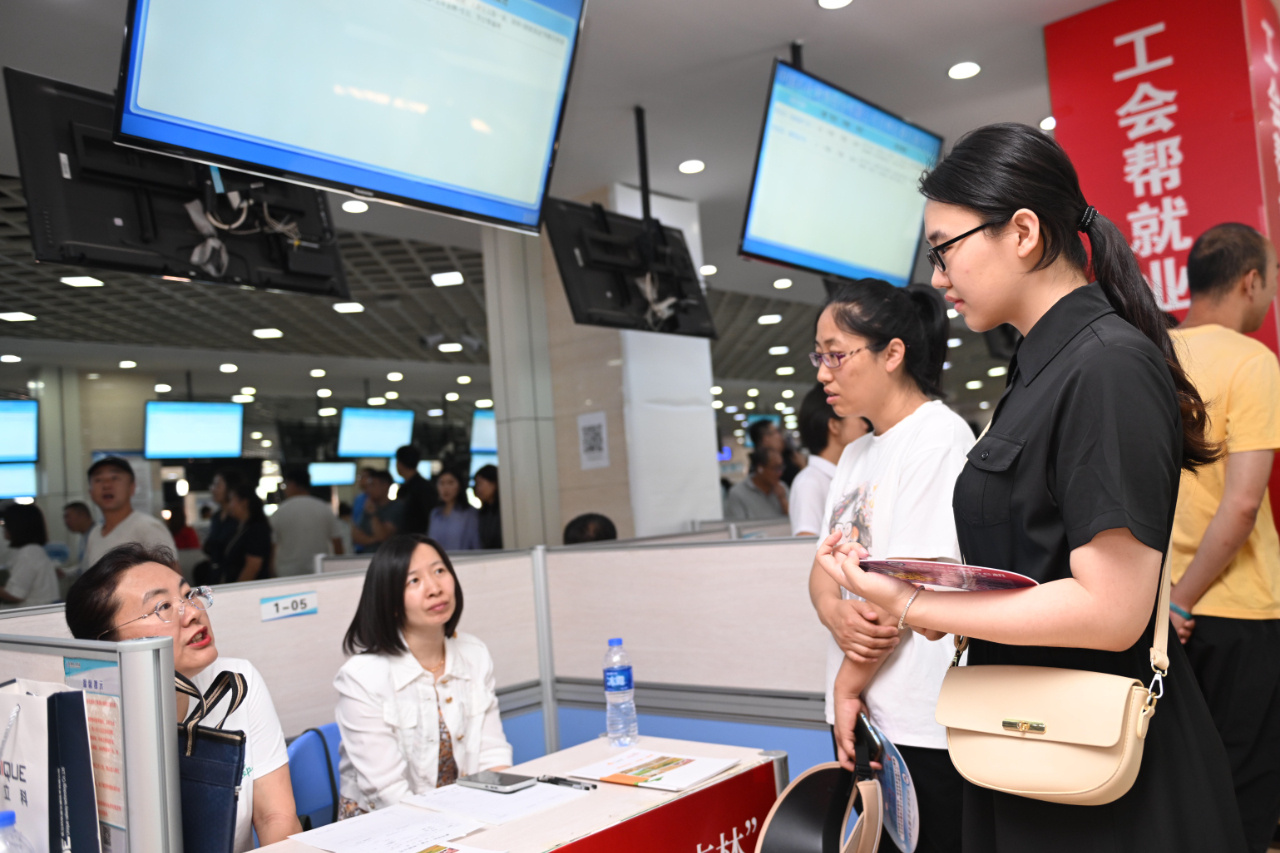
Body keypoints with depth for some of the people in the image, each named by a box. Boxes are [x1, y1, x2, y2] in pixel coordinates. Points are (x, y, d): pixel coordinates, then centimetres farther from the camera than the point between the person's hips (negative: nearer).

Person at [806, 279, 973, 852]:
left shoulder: (940, 435, -13)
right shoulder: (856, 454, 13)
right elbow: (825, 563, 10)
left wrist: (852, 685, -11)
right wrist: (833, 611, -12)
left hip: (921, 721, -8)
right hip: (864, 716, 8)